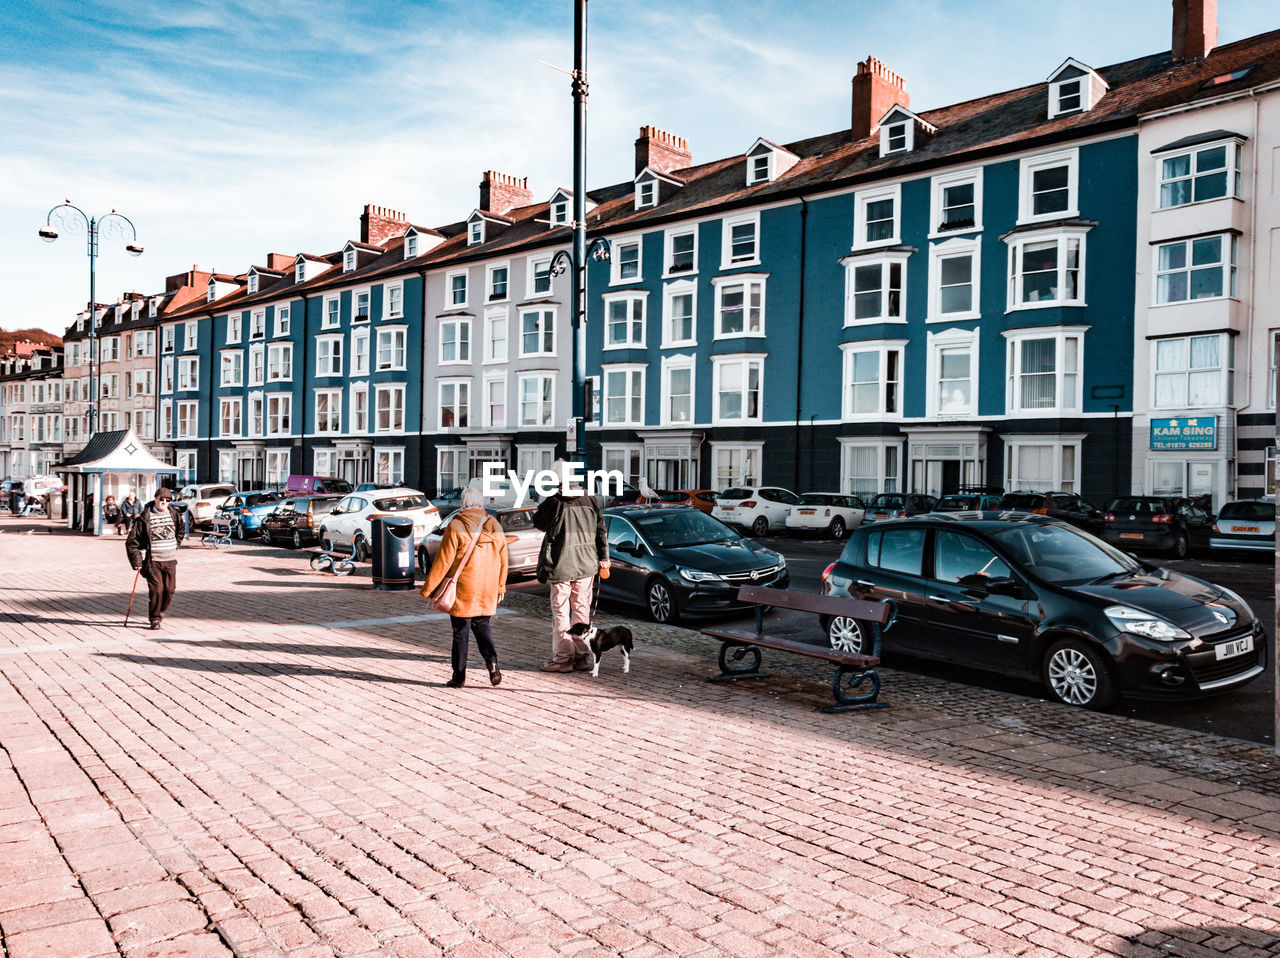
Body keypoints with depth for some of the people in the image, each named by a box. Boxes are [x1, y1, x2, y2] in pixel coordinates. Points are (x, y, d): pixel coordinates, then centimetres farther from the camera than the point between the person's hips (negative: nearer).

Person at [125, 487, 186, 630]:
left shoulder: (174, 515, 5)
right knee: (156, 589, -10)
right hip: (152, 561, -4)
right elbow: (131, 541, -5)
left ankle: (161, 611, 26)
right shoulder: (144, 518, -8)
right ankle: (155, 618, 6)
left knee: (169, 589, 3)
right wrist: (136, 560, -8)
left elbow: (180, 531, 28)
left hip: (170, 560, 4)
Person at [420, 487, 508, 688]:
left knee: (460, 633, 6)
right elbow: (503, 560, 10)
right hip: (487, 591, 4)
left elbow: (443, 560, -12)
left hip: (463, 590, -4)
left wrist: (428, 587, -4)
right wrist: (500, 587, 21)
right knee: (482, 627, 18)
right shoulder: (494, 526, 4)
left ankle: (459, 676, 10)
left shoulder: (456, 526, -11)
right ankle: (492, 662, -3)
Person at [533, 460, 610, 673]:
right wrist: (603, 559, 15)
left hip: (561, 567, -5)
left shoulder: (554, 502, -13)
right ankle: (582, 656, 17)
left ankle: (563, 657, 7)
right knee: (582, 609, 12)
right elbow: (601, 532, 8)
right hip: (586, 566, 5)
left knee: (561, 611, 4)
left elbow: (538, 521, 3)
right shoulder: (590, 501, 2)